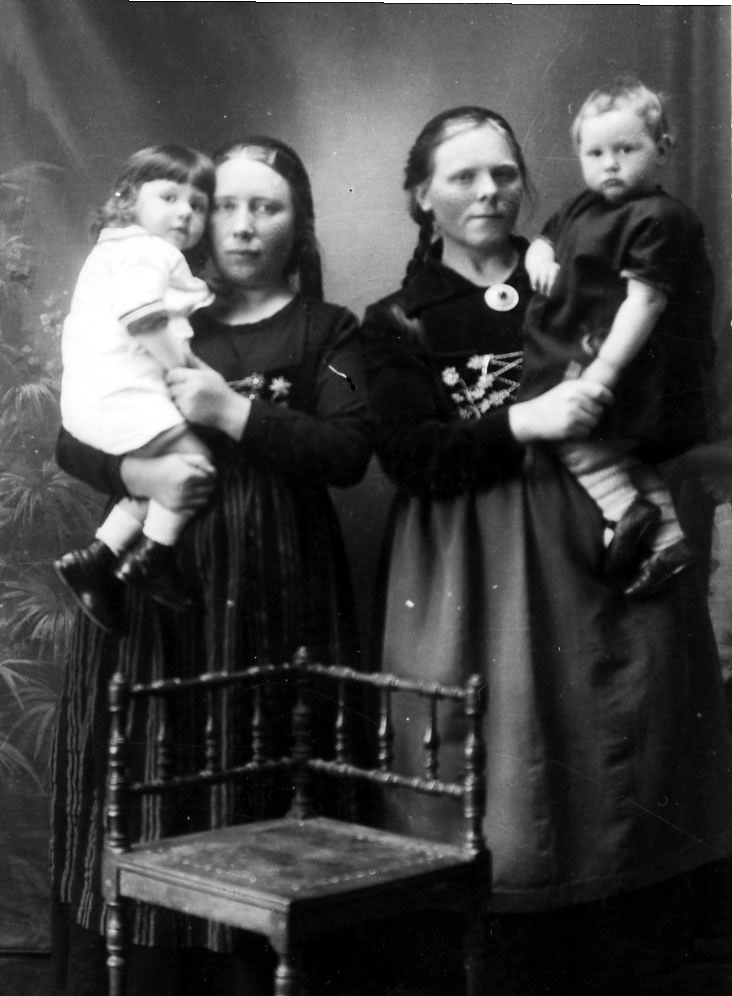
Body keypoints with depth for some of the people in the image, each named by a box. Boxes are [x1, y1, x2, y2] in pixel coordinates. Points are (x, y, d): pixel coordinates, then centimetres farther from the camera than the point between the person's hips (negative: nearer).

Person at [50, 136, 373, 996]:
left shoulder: (326, 330, 7)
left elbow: (348, 452, -8)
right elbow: (72, 438, 7)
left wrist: (233, 412, -16)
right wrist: (138, 472, -13)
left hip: (271, 594, -2)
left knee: (258, 805, -2)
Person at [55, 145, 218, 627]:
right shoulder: (144, 252, -10)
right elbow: (141, 318, -22)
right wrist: (185, 367, -16)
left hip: (98, 399, 11)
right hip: (119, 395, -11)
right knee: (194, 459, -14)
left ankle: (96, 557, 14)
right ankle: (151, 557, -4)